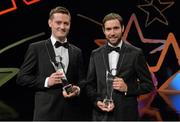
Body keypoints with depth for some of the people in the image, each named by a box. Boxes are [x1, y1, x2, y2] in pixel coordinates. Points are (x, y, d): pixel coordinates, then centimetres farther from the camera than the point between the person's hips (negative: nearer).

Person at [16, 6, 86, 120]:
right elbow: (21, 78, 0)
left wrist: (78, 89, -8)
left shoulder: (77, 52, 13)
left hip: (71, 112, 4)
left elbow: (82, 80, 15)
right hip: (46, 111, -4)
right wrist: (46, 81, -14)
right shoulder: (36, 48, 2)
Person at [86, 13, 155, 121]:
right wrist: (97, 101, -7)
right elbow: (90, 84, 10)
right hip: (101, 115, 2)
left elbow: (148, 84, 0)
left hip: (126, 114, -2)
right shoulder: (96, 54, 5)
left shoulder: (135, 53, -3)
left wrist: (127, 88, -14)